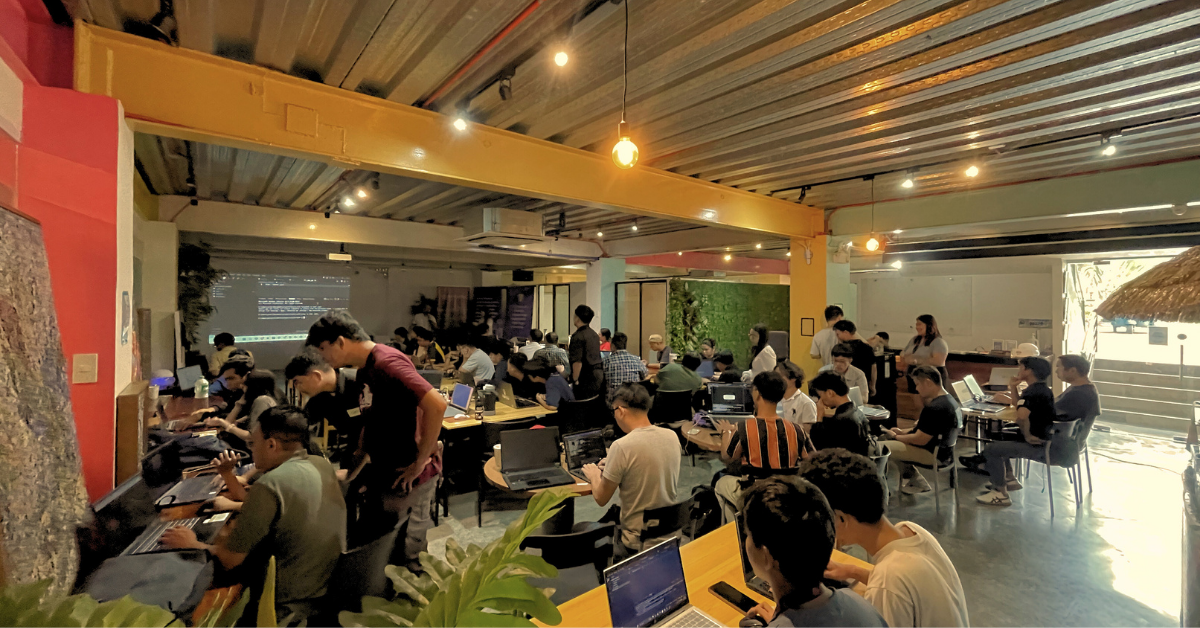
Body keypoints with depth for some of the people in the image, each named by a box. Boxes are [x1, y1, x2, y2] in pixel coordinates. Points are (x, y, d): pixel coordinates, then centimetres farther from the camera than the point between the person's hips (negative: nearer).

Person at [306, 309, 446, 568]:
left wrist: (420, 462, -22)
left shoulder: (387, 362, -20)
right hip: (384, 474, 10)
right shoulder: (364, 370, 12)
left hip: (407, 477, -10)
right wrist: (357, 457, 10)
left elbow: (436, 405, -30)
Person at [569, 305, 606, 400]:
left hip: (587, 375, -9)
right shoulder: (594, 334, 14)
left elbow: (577, 361, -20)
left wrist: (575, 380, -13)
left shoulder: (578, 336, -14)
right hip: (599, 372, 9)